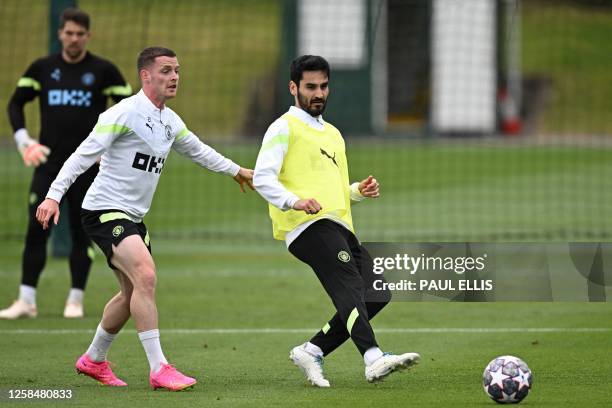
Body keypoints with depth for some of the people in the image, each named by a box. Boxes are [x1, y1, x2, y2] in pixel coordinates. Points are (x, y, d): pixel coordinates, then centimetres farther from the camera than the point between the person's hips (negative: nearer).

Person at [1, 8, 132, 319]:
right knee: (36, 229, -6)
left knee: (81, 232, 1)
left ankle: (76, 300, 10)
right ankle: (26, 300, -4)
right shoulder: (42, 68, 5)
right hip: (48, 162, 1)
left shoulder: (103, 71, 0)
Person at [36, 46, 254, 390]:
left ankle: (94, 360, 33)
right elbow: (84, 155, -19)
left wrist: (236, 170, 41)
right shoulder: (125, 113, -15)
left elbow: (198, 150, 30)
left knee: (134, 292, 13)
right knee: (146, 275, -24)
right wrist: (53, 196, -28)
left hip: (133, 217, 9)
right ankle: (159, 369, -24)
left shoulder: (170, 121, 10)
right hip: (104, 211, -9)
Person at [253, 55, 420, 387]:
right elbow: (262, 177, -6)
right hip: (308, 225, -8)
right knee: (348, 285, -27)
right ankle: (373, 359, -45)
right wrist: (294, 201, -23)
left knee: (375, 296, -4)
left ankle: (311, 352, 5)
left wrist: (359, 190, 15)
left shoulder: (333, 134, 31)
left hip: (339, 227, 9)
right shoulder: (284, 127, 6)